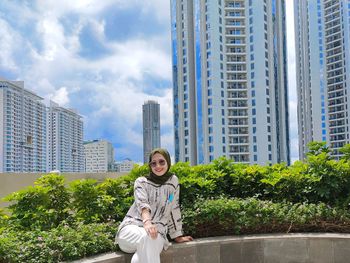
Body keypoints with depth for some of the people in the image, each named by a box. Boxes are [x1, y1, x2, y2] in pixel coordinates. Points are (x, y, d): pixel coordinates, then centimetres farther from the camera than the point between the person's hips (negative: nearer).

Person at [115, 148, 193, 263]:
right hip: (132, 227, -1)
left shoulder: (173, 181, 12)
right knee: (146, 237, -38)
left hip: (156, 231, 1)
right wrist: (147, 222, -36)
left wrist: (178, 236, 16)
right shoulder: (141, 182, 5)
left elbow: (174, 209, 17)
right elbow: (142, 204, -15)